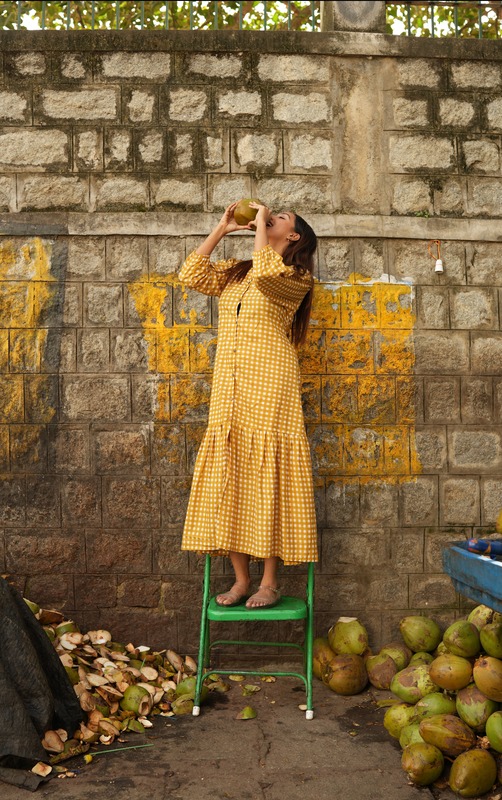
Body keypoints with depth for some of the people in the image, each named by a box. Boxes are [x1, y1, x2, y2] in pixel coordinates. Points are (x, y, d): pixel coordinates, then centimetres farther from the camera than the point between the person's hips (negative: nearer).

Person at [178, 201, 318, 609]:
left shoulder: (296, 277, 2)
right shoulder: (235, 272, 22)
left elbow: (266, 271, -19)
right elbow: (191, 274, 11)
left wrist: (261, 223, -5)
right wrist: (222, 228, 12)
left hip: (269, 380, -6)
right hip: (229, 385, 6)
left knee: (266, 474, -6)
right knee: (229, 477, 2)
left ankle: (270, 582, 4)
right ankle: (241, 579, 11)